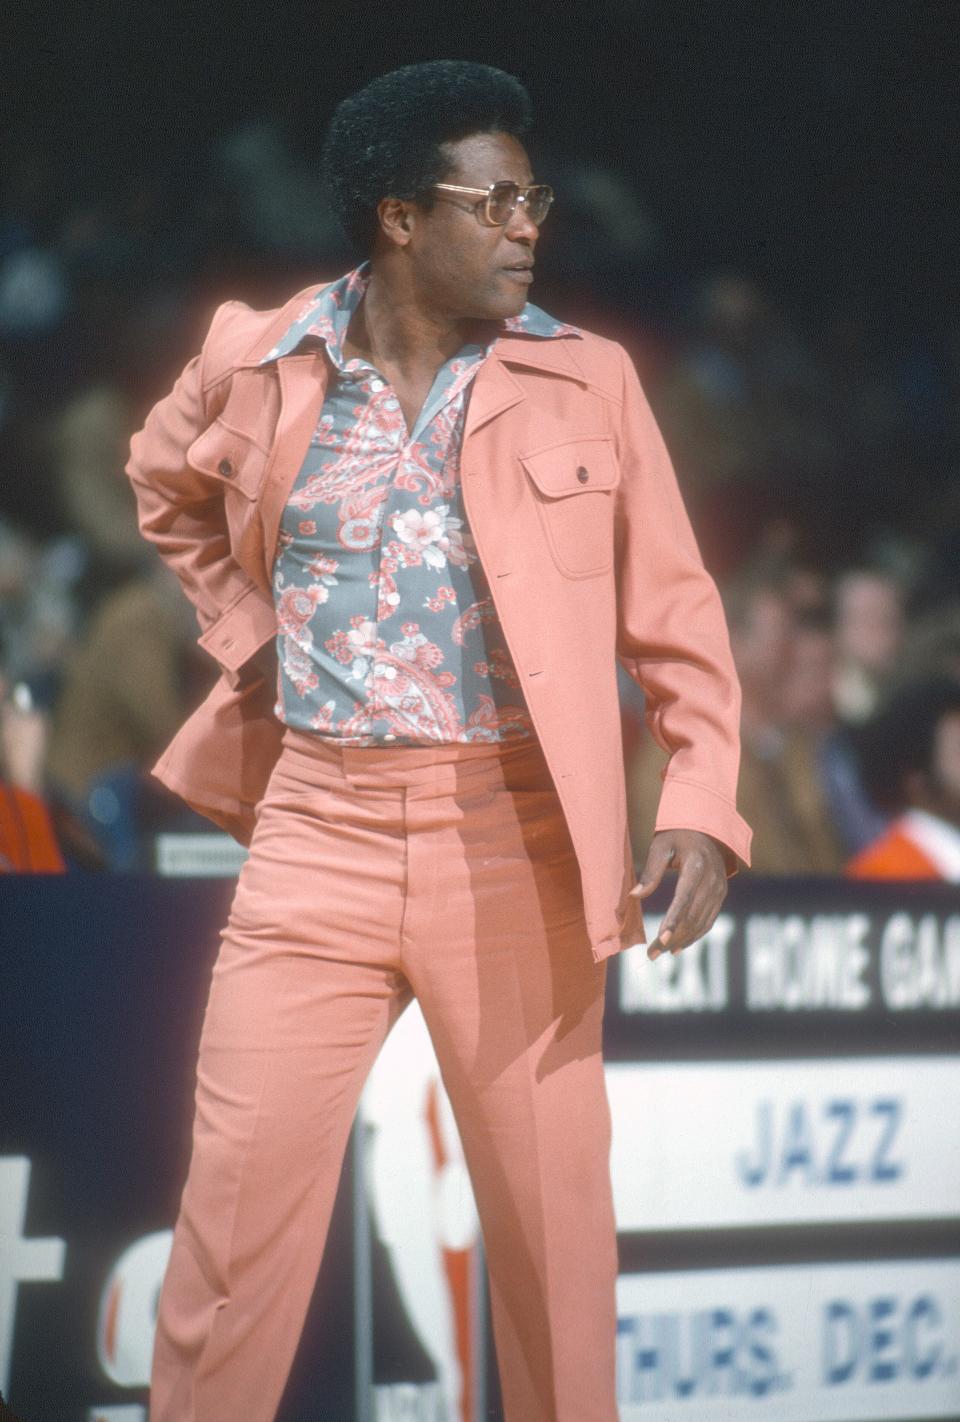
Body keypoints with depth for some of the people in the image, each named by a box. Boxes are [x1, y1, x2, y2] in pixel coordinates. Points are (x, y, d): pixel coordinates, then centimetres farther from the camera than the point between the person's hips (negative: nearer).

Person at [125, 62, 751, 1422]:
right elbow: (166, 482, 26)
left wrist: (701, 804, -12)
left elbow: (676, 615, 2)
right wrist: (243, 629, 13)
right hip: (318, 826, 1)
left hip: (515, 836, -1)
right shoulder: (259, 364, 3)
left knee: (552, 1208, 5)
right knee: (240, 1195, 0)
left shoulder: (588, 380, 0)